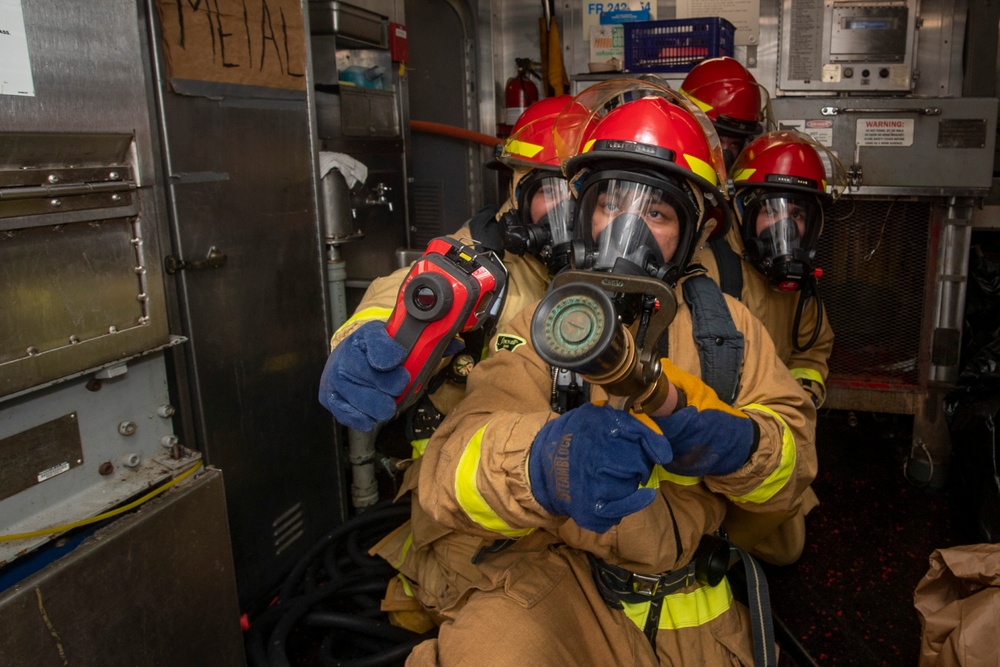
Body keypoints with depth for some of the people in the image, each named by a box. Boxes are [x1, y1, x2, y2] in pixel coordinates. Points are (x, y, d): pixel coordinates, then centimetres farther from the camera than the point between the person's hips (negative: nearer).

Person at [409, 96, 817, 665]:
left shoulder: (725, 321, 3)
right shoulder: (544, 326, -6)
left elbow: (796, 452, -3)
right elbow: (453, 465, -21)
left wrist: (734, 443, -26)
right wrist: (543, 461, -43)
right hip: (562, 581, -3)